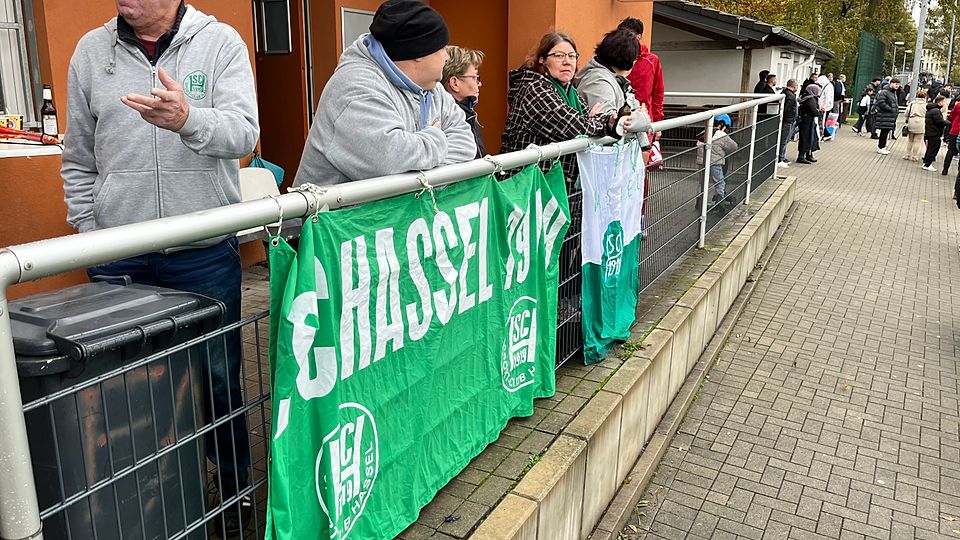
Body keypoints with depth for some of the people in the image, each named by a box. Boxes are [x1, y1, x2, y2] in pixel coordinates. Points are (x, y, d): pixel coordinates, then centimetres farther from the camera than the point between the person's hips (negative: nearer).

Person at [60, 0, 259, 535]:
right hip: (118, 258, 2)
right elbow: (78, 159, 13)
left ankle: (236, 487, 28)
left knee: (219, 379, 8)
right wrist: (90, 236, 7)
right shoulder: (92, 50, 8)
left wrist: (188, 119, -35)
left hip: (206, 254, -2)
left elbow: (243, 133, -15)